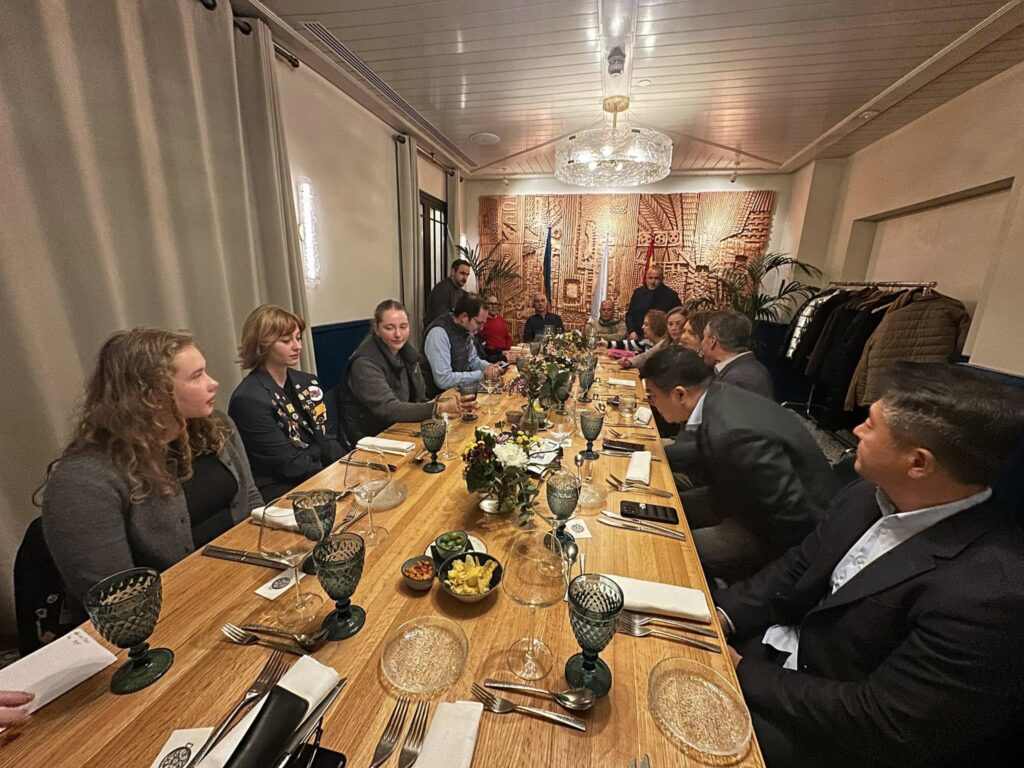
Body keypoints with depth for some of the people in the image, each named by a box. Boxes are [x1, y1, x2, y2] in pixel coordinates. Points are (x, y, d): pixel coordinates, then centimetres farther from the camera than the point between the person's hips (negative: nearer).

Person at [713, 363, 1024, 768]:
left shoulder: (987, 593, -31)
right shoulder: (872, 495, -10)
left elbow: (880, 722, -24)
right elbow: (798, 567, 1)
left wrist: (743, 672, -17)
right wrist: (723, 614, -10)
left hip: (838, 735, -5)